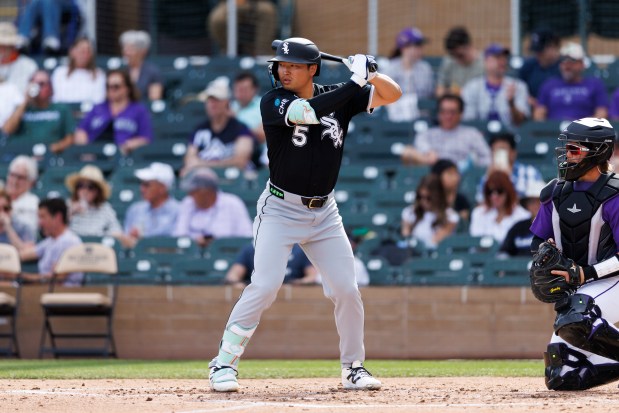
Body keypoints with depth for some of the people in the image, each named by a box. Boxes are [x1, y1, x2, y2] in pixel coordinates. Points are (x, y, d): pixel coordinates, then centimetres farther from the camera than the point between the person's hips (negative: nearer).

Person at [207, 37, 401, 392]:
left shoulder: (339, 97, 2)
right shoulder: (273, 102, -9)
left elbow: (392, 95, 1)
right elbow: (306, 112, -28)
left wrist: (372, 74, -20)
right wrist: (356, 82, -25)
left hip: (324, 213, 4)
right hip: (280, 210, -4)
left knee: (347, 290, 1)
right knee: (265, 286, -16)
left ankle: (354, 368, 17)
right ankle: (224, 363, -7)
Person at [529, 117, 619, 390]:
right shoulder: (556, 192, 5)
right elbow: (539, 240, 16)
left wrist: (585, 273, -26)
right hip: (574, 290, 7)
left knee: (575, 321, -40)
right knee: (560, 377, -3)